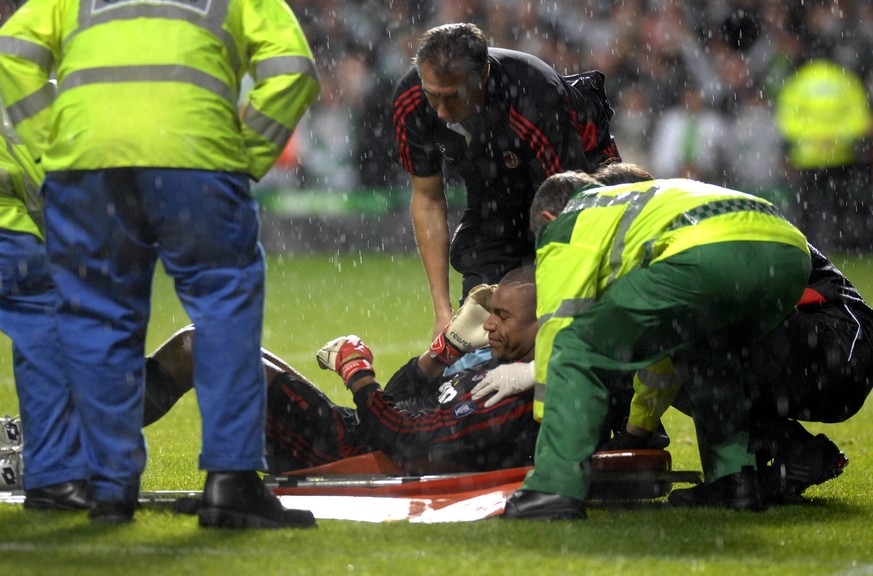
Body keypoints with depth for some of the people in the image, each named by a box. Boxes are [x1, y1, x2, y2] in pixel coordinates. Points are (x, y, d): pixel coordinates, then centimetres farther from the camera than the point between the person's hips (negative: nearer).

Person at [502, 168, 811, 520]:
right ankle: (732, 478, 26)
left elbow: (558, 327, 18)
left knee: (577, 351, 3)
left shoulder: (565, 226, 25)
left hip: (706, 253, -8)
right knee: (707, 357, 37)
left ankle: (555, 488, -8)